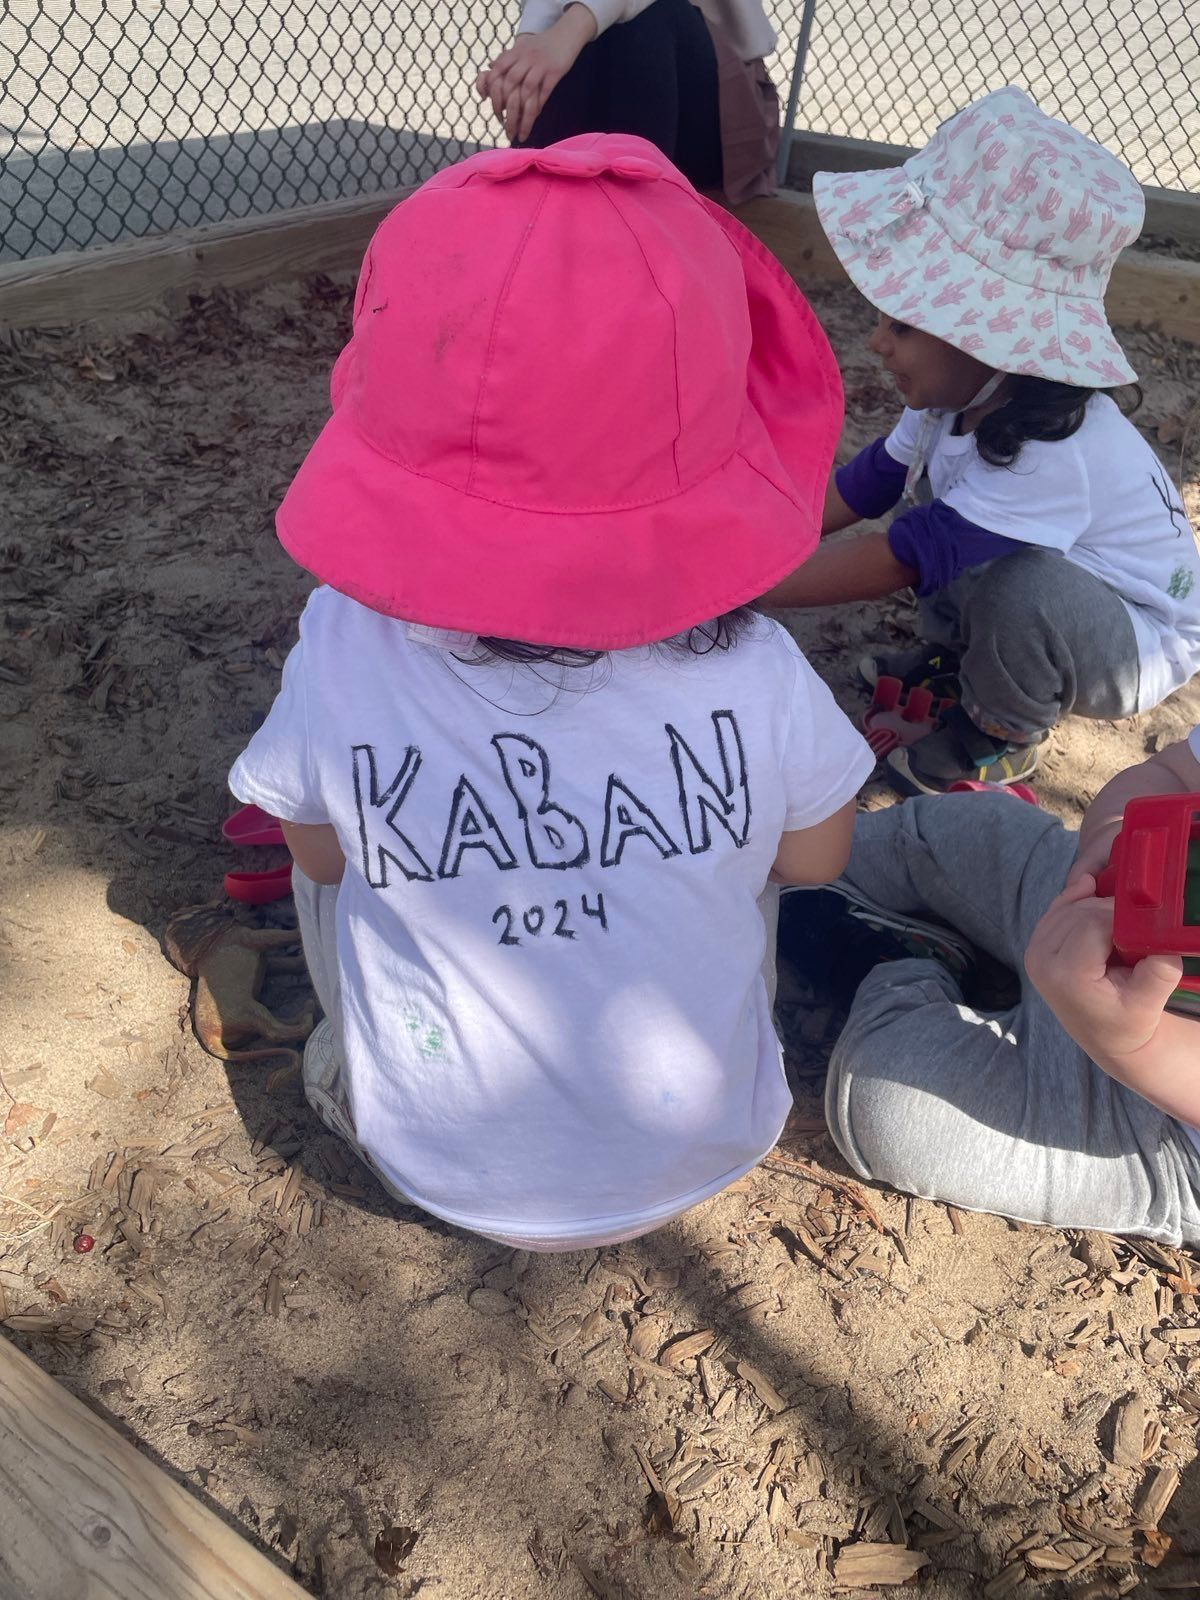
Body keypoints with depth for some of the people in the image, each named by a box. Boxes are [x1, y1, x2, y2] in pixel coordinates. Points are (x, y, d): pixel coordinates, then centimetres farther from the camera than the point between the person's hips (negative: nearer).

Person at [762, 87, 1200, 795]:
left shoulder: (1050, 459, -36)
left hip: (1142, 648, -7)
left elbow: (884, 565, -32)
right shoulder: (974, 394, -13)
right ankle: (957, 658, 13)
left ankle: (1003, 737, -6)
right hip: (1067, 619, 7)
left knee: (1022, 585, -37)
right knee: (922, 491, -5)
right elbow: (855, 491, -3)